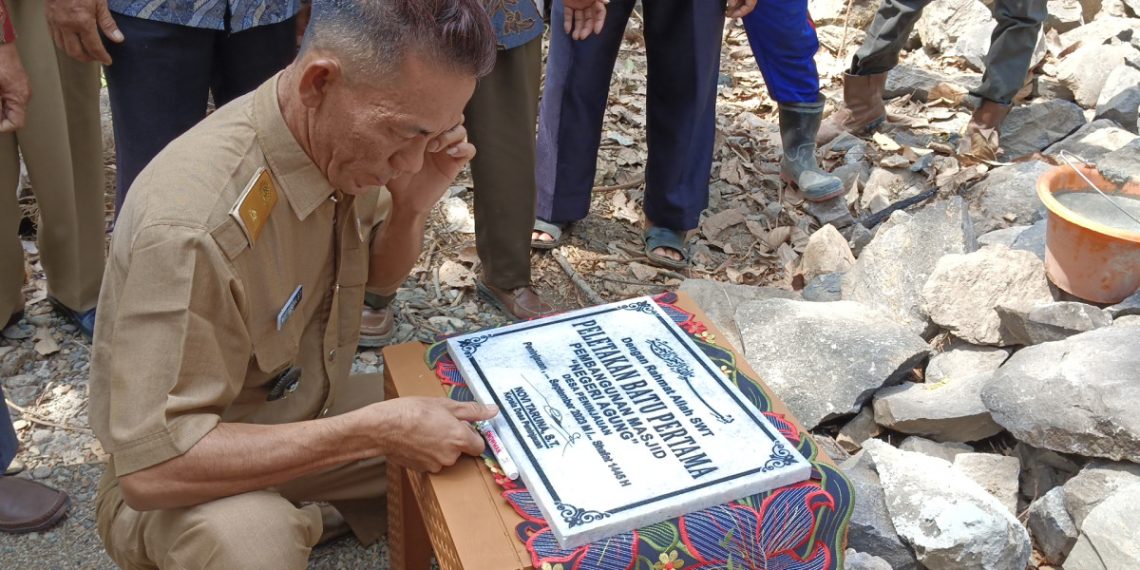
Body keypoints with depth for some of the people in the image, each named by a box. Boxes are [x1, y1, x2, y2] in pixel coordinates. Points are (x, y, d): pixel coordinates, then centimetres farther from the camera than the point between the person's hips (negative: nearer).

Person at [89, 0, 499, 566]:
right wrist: (375, 431, -33)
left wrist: (413, 206, -15)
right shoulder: (192, 222, -35)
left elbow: (378, 276, 8)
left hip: (309, 413, 7)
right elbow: (151, 467, -33)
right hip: (183, 479, -7)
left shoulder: (340, 141, -11)